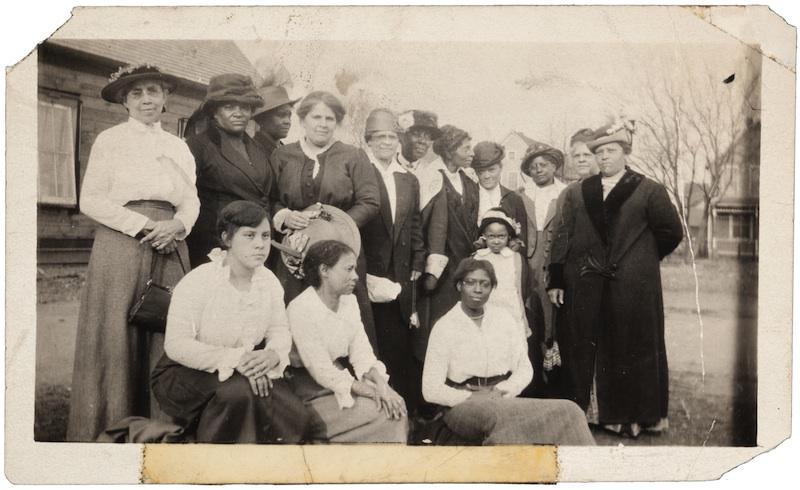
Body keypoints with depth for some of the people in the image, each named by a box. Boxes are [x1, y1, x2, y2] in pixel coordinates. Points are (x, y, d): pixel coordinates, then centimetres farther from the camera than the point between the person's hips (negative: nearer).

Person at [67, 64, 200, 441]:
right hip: (121, 244, -3)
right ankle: (109, 431, 6)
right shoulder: (109, 141, 5)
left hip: (169, 247, 3)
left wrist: (177, 225, -9)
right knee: (115, 335, -4)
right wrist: (143, 226, -11)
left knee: (166, 336, 1)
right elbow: (91, 200, -2)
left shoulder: (178, 147, 17)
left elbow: (191, 200, 12)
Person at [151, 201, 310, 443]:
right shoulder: (197, 282, -18)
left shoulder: (268, 280, 0)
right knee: (238, 392, -35)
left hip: (245, 371, 5)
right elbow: (176, 345, -24)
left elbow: (280, 330, 1)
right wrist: (234, 359, -32)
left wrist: (273, 354, -24)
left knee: (295, 416, -18)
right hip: (184, 373, -4)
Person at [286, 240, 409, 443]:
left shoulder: (349, 300, 5)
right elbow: (321, 370, -21)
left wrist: (378, 381, -19)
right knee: (377, 412, -19)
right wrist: (370, 391, -22)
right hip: (313, 390, -7)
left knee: (395, 406, -11)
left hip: (342, 377, 7)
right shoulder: (301, 309, -19)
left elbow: (361, 350, 0)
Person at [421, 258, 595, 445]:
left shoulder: (506, 318, 9)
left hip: (502, 399, 4)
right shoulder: (445, 327, -2)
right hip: (463, 406, -4)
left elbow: (525, 369, 10)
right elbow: (431, 390, -6)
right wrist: (473, 397, -15)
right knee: (502, 417, -39)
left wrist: (502, 391, -8)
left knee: (568, 411, -23)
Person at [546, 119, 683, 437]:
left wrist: (641, 260, 7)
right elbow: (563, 237, 5)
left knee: (631, 351, 5)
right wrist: (556, 279, -1)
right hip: (584, 290, 3)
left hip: (632, 290, -2)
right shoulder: (577, 194, 10)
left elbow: (671, 232, 3)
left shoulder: (649, 192, 1)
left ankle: (632, 416, 18)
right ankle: (583, 410, 19)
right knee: (582, 351, 7)